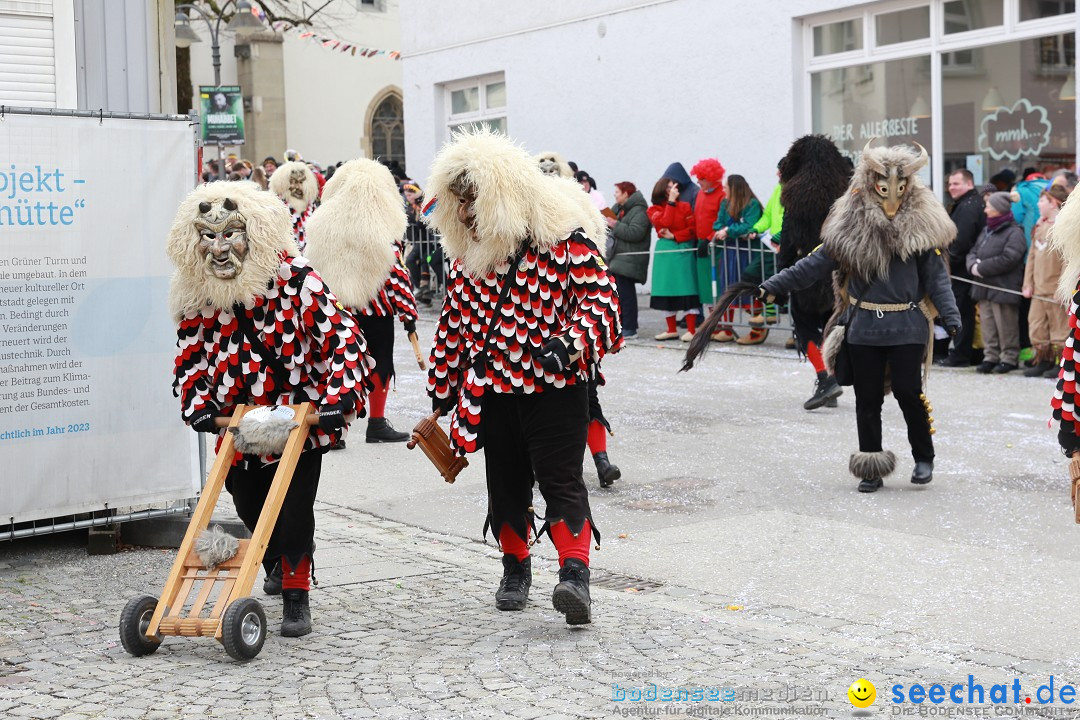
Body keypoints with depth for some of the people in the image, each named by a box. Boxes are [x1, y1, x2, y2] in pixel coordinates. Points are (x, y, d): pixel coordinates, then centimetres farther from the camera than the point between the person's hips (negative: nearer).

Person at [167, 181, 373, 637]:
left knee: (293, 510, -7)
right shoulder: (195, 294, -5)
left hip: (301, 418, -5)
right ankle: (277, 565, 50)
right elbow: (190, 354, 6)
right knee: (250, 506, 19)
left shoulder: (296, 281, -20)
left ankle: (296, 598, 11)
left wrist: (339, 398, -30)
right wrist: (197, 405, -9)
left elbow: (342, 338, -20)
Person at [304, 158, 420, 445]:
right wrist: (408, 314, -4)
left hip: (336, 310, 4)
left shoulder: (323, 225, 2)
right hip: (376, 309, -3)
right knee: (380, 362, 10)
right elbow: (397, 276, -10)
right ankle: (377, 424, 14)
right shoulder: (383, 230, -9)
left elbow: (316, 269, 7)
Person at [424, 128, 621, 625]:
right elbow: (454, 320, 17)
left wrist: (572, 343, -31)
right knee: (506, 481, 13)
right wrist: (442, 388, 19)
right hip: (492, 385, 6)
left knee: (561, 479, -12)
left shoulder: (563, 233, -11)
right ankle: (514, 570, 29)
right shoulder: (467, 251, 10)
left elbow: (599, 295, -14)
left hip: (555, 384, -6)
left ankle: (575, 575, -16)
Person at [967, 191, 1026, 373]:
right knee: (987, 325, 9)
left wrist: (981, 268, -16)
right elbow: (973, 252, 17)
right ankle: (990, 357, 15)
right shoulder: (986, 232, 19)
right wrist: (973, 265, -7)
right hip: (984, 288, 8)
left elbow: (1008, 259, -19)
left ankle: (1009, 358, 6)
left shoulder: (1014, 233, -8)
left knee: (1006, 327, -3)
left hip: (1003, 289, -8)